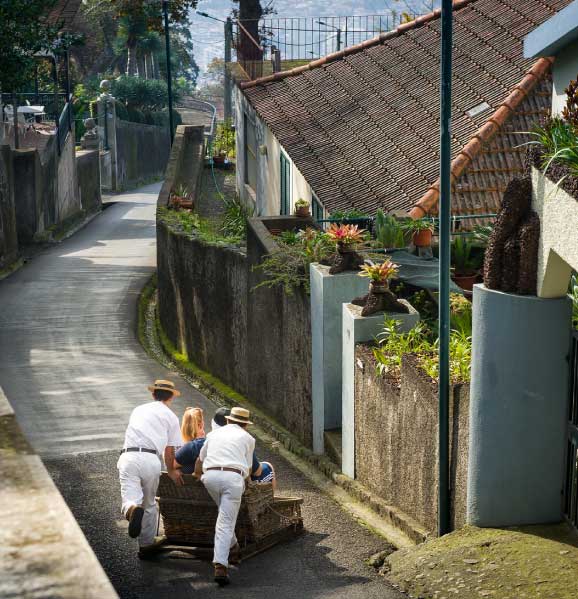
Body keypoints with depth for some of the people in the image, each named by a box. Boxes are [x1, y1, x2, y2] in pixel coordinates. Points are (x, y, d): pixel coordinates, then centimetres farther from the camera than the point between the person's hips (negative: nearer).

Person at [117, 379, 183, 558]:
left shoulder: (138, 410, 26)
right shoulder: (170, 416, 16)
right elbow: (169, 450, 14)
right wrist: (171, 471, 31)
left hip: (128, 456, 1)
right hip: (151, 459, -1)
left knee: (130, 497, -9)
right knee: (149, 503, 14)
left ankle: (132, 509, -42)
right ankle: (147, 543, 20)